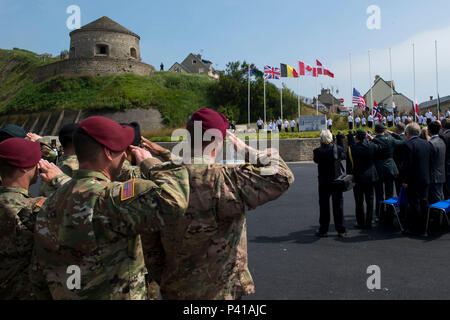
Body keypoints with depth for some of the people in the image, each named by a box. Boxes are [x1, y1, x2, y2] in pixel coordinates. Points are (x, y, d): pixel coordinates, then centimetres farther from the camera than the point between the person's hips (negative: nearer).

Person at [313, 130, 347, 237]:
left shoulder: (317, 151, -13)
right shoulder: (338, 148, -10)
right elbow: (343, 156, 9)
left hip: (324, 182, -1)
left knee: (324, 205, 9)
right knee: (338, 204, 10)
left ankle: (323, 230, 14)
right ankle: (341, 230, 14)